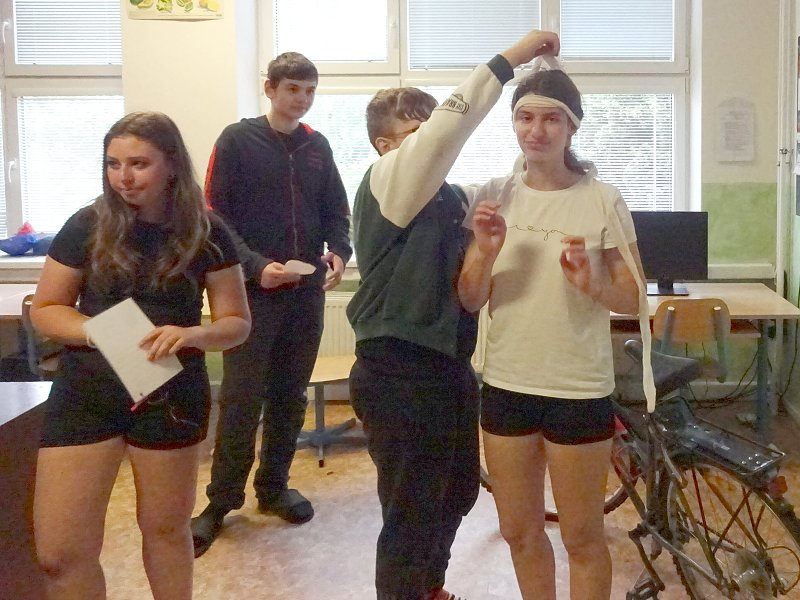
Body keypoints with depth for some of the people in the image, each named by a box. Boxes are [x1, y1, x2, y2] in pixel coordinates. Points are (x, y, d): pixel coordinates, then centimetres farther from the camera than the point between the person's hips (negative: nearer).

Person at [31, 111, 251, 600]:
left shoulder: (206, 234, -5)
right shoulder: (87, 226, -5)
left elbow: (238, 322, -2)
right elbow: (45, 309, 0)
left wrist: (192, 334, -24)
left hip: (172, 395, 0)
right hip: (86, 393, 0)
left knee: (166, 527, 17)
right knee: (59, 552, 1)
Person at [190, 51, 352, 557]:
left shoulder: (317, 146, 11)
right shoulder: (237, 140, -2)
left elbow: (336, 212, 14)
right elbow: (216, 218, -7)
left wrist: (339, 252, -7)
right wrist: (257, 266, -19)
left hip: (307, 292, 4)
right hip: (252, 292, -4)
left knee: (291, 396, 11)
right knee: (241, 401, -2)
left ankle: (274, 486, 26)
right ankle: (221, 502, 12)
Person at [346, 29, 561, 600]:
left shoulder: (451, 195, 13)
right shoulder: (386, 180, -12)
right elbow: (450, 124, -27)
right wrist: (510, 58, -23)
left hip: (449, 366, 10)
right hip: (399, 372, -10)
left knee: (457, 493, 24)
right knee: (412, 512, 2)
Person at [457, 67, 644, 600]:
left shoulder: (603, 200, -8)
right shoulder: (494, 197, 1)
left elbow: (633, 300, -4)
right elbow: (470, 302, -1)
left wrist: (592, 282, -24)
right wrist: (485, 251, -19)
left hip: (579, 391, -3)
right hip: (505, 386, 4)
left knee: (581, 536, 12)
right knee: (520, 532, 19)